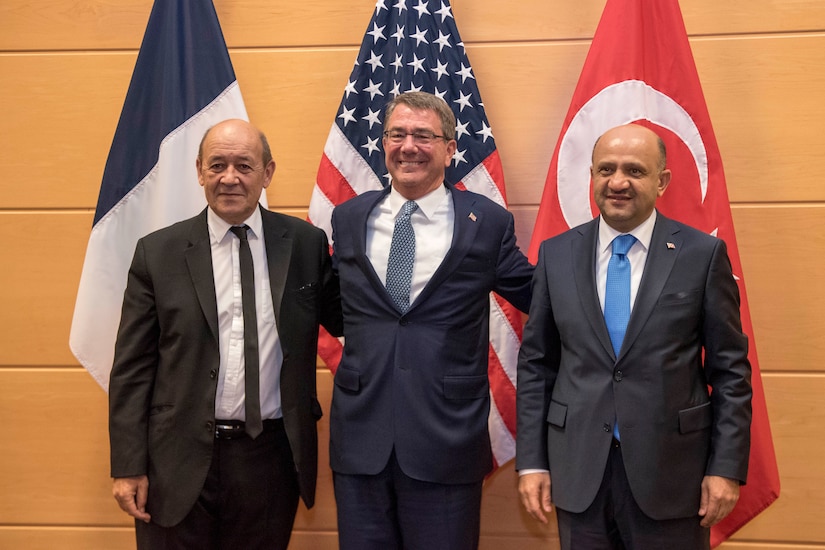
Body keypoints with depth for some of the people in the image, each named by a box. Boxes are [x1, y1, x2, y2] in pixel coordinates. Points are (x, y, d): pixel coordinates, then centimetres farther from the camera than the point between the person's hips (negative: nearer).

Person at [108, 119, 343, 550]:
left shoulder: (306, 243, 3)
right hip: (180, 462, -1)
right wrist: (128, 466, -4)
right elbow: (132, 366, 0)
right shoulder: (158, 252, 0)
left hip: (272, 460, 1)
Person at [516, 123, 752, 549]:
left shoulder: (703, 254, -3)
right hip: (578, 471, 2)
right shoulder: (556, 254, 4)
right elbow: (535, 364, 6)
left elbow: (729, 369, -1)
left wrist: (727, 467, -5)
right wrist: (531, 461, 1)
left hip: (671, 471, -2)